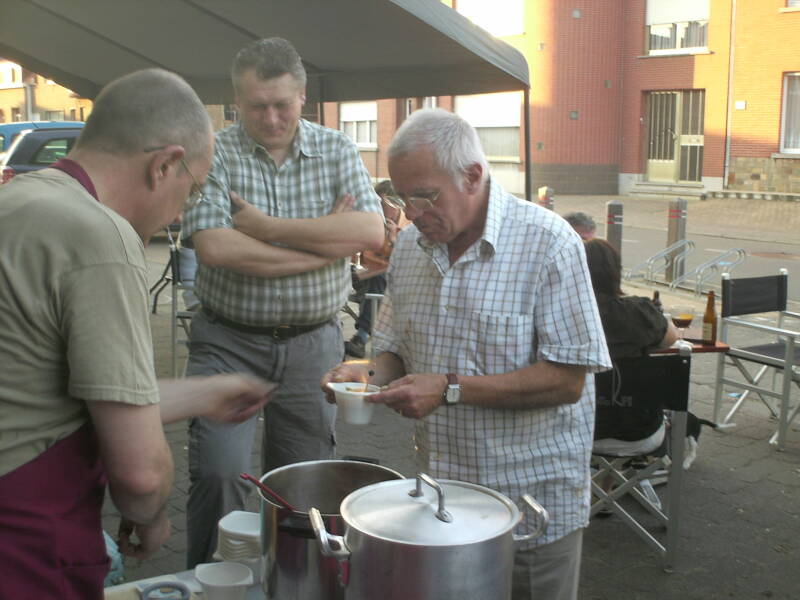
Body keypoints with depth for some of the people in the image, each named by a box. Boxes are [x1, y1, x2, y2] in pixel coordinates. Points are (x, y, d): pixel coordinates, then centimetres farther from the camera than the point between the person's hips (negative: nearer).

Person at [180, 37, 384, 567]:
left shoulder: (337, 151, 1)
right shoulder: (214, 155, -6)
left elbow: (371, 232, -14)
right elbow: (215, 248, -21)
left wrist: (268, 227, -18)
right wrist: (326, 242, -17)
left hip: (314, 343, 2)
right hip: (228, 340, -2)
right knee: (219, 471, -9)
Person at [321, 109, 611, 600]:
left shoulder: (547, 242, -15)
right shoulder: (410, 246, 4)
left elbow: (566, 379, -19)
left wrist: (450, 390, -23)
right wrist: (369, 374, -8)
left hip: (534, 499, -5)